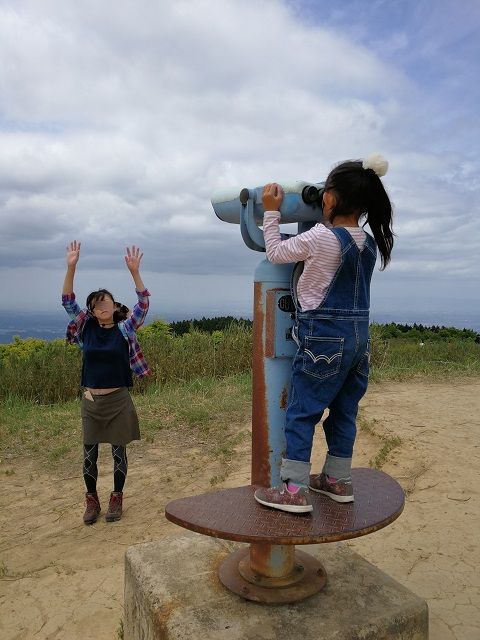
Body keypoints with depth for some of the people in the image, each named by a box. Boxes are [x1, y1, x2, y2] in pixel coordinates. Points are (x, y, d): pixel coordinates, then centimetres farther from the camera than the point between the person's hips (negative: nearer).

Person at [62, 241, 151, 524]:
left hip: (118, 400, -2)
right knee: (89, 454, 10)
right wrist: (71, 267, -18)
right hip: (91, 401, 2)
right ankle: (92, 500, 29)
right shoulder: (87, 329, 1)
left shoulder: (125, 330, -5)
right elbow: (68, 301, -6)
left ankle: (117, 498, 27)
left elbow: (143, 305, -17)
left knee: (119, 452, 9)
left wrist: (135, 272, -29)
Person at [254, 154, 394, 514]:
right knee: (344, 410, 15)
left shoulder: (320, 238, -15)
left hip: (324, 339, -7)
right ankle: (338, 481, 27)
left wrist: (271, 211, 7)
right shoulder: (370, 242, 7)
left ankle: (295, 490, 5)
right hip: (358, 338, 8)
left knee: (301, 411, 0)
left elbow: (275, 252, -3)